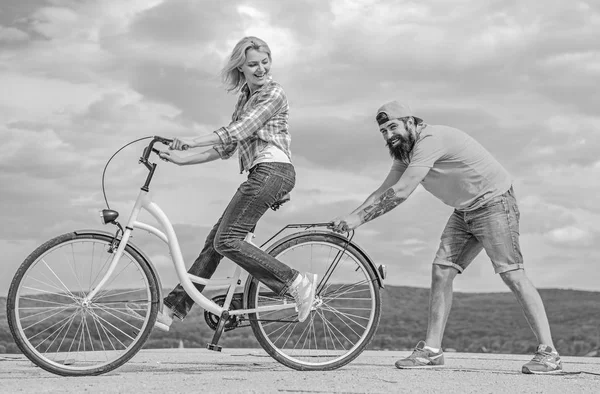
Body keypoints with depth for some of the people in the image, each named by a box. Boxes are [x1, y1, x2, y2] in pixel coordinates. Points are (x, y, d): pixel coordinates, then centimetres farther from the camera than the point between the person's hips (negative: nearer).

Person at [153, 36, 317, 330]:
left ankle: (297, 283, -15)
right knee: (215, 240, 6)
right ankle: (173, 308, 9)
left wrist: (192, 141, -20)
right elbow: (227, 146, 21)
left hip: (272, 171, -9)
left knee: (226, 241, -16)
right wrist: (182, 160, 13)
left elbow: (239, 130, -16)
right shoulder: (246, 97, 23)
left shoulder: (273, 93, -3)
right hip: (261, 174, 9)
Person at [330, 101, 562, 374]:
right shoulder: (404, 153, 7)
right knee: (441, 272, 0)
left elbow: (400, 193, -29)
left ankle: (548, 353, -12)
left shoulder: (431, 139, -24)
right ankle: (431, 350, 4)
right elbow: (383, 191, 6)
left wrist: (360, 218, -25)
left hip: (493, 202, -9)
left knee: (512, 274, -14)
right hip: (464, 210, 9)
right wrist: (350, 217, -7)